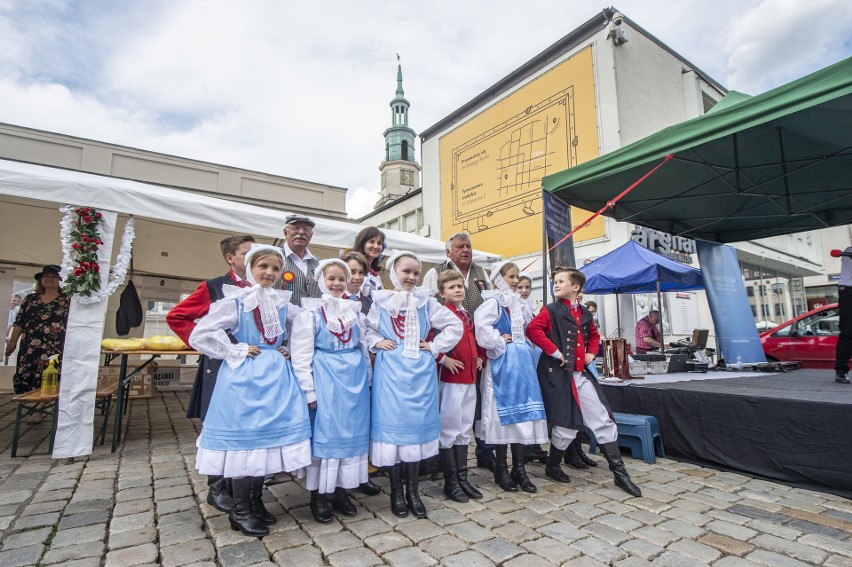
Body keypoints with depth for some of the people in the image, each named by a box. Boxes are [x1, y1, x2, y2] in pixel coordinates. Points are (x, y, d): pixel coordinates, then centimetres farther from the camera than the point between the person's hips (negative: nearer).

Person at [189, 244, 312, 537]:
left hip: (276, 376, 5)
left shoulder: (282, 302, 8)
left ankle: (256, 502, 28)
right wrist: (236, 351, -11)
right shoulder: (235, 300, -6)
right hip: (244, 377, -5)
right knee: (244, 436, 1)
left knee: (269, 435, 9)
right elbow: (200, 335, -9)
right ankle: (240, 510, 19)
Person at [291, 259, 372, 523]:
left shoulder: (353, 309, 10)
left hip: (354, 377, 5)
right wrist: (309, 391, -11)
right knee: (323, 432, 3)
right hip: (325, 378, -5)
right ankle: (317, 496, 22)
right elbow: (301, 354, -8)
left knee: (351, 431, 10)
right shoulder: (310, 311, -4)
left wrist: (367, 379, 14)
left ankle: (341, 492, 27)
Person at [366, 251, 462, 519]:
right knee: (392, 424, 3)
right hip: (390, 371, -1)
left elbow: (455, 325, 7)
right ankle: (396, 491, 22)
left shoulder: (426, 302, 4)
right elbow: (364, 328, 11)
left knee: (417, 425, 7)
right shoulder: (379, 301, 1)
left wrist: (434, 346, 0)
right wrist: (376, 342, -5)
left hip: (420, 371, 1)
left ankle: (413, 491, 24)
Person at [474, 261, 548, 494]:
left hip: (522, 360, 7)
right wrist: (499, 343, -14)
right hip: (503, 361, -7)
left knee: (522, 410, 8)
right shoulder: (493, 301, -9)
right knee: (504, 412, -2)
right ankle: (501, 469, 13)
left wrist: (526, 346, 11)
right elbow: (481, 325, -25)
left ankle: (519, 468, 18)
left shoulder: (520, 303, 16)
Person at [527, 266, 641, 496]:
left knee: (603, 420, 5)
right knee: (567, 425, 0)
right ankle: (552, 466, 25)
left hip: (581, 373, 6)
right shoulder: (550, 311, -5)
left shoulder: (584, 313, 13)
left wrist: (591, 352, 10)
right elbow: (532, 329, -22)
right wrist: (554, 351, -21)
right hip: (558, 374, -6)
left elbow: (594, 335, 29)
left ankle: (619, 472, 17)